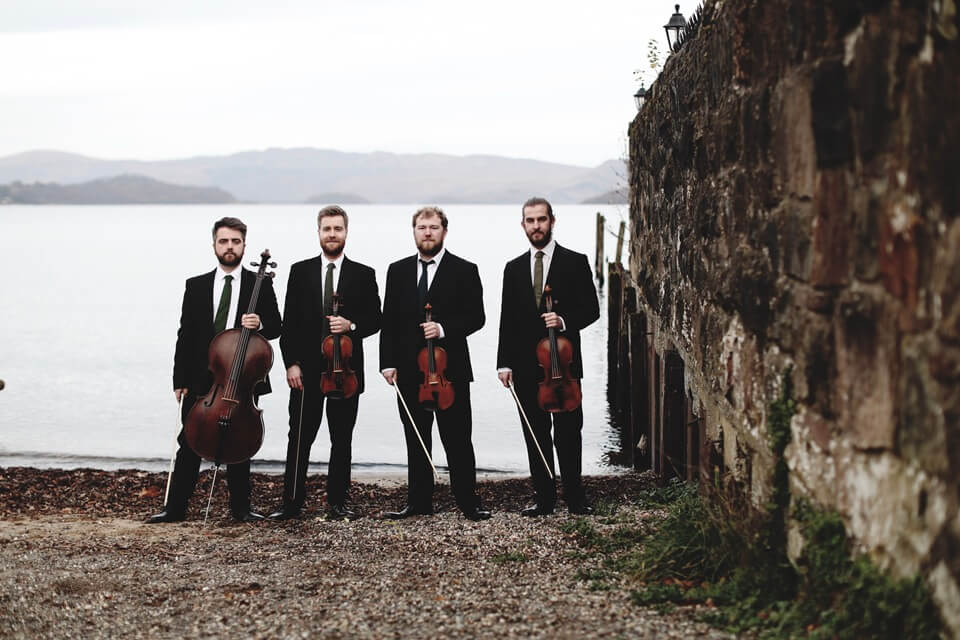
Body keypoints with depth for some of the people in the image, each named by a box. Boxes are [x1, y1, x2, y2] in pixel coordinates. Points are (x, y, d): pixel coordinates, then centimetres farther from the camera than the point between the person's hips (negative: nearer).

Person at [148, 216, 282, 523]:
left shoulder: (260, 284, 4)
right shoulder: (196, 286, 7)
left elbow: (275, 326, 5)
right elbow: (185, 336, 6)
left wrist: (260, 323, -19)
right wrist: (180, 380, 1)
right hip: (200, 379, 1)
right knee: (189, 444, 3)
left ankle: (240, 507, 18)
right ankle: (175, 508, 8)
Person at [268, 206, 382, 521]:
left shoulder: (363, 275, 5)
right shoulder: (300, 271, 6)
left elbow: (375, 319, 6)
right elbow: (289, 322, 4)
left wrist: (352, 325, -15)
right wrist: (291, 363, -4)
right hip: (306, 369, 0)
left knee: (342, 440, 6)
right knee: (299, 438, 1)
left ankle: (337, 502, 15)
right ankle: (292, 501, 8)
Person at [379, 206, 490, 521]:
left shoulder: (465, 271, 1)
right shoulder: (398, 271, 11)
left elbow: (475, 317, -2)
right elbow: (389, 321, 10)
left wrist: (443, 328, -18)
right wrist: (388, 362, 0)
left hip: (451, 369, -3)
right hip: (409, 371, 3)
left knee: (457, 440, -2)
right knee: (416, 441, 10)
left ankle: (468, 502, 6)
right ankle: (419, 502, 17)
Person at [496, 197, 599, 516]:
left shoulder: (575, 262, 3)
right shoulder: (513, 269, 13)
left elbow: (591, 309, 1)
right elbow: (507, 320, 10)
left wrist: (564, 321, -18)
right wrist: (504, 363, 3)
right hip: (526, 365, 3)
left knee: (568, 432, -1)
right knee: (535, 435, 5)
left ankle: (574, 497, 6)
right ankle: (544, 498, 11)